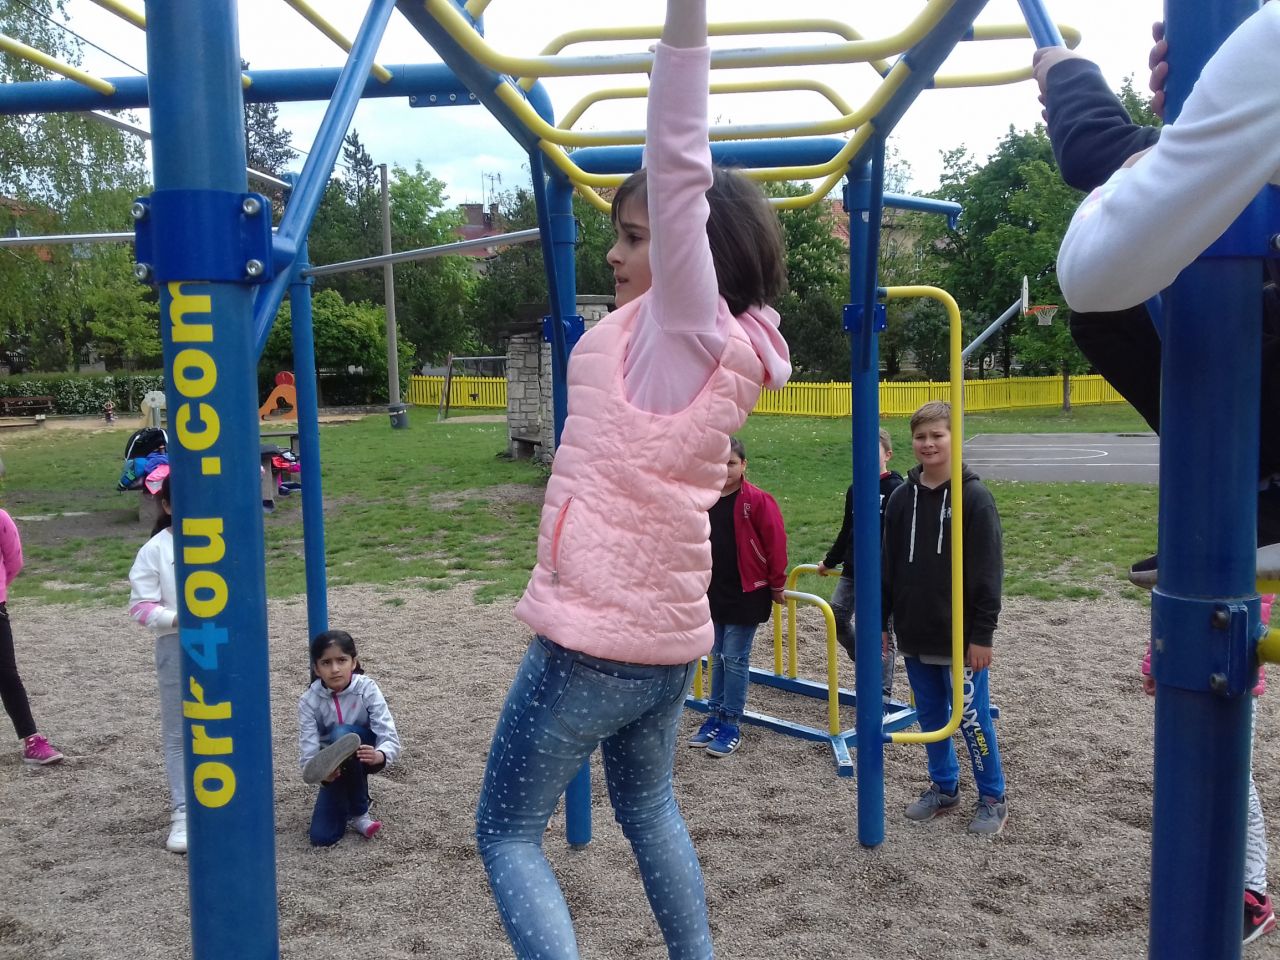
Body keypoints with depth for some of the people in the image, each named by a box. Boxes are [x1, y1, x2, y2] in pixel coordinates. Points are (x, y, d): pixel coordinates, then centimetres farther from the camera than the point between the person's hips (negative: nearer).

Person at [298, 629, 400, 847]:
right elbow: (308, 755, -24)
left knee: (341, 734, -34)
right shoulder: (309, 701, -19)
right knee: (321, 837, -18)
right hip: (335, 766, 1)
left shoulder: (367, 689, -23)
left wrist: (379, 756, -51)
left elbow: (391, 739, -28)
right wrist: (322, 773, -47)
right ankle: (348, 804, 16)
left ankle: (358, 813, -17)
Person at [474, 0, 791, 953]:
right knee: (649, 809, 28)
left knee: (508, 832, 7)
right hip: (671, 635, 9)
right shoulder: (729, 346, 10)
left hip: (596, 638, -9)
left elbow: (679, 167, -22)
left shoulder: (682, 324, -11)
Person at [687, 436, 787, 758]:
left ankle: (731, 724, 10)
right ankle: (715, 716, 24)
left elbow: (776, 544, -9)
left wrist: (776, 585, -4)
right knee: (718, 656, 14)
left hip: (747, 594, -5)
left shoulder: (757, 501, -13)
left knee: (735, 658, 0)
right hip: (714, 592, 6)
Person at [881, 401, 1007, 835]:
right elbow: (889, 566, 10)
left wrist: (982, 635, -13)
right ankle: (943, 786, 32)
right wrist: (880, 622, 9)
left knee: (971, 717, 3)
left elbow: (988, 571, -11)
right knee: (930, 714, 15)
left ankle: (993, 798, 20)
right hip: (915, 635, 5)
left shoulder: (974, 497, -10)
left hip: (961, 637, -5)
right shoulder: (902, 497, 5)